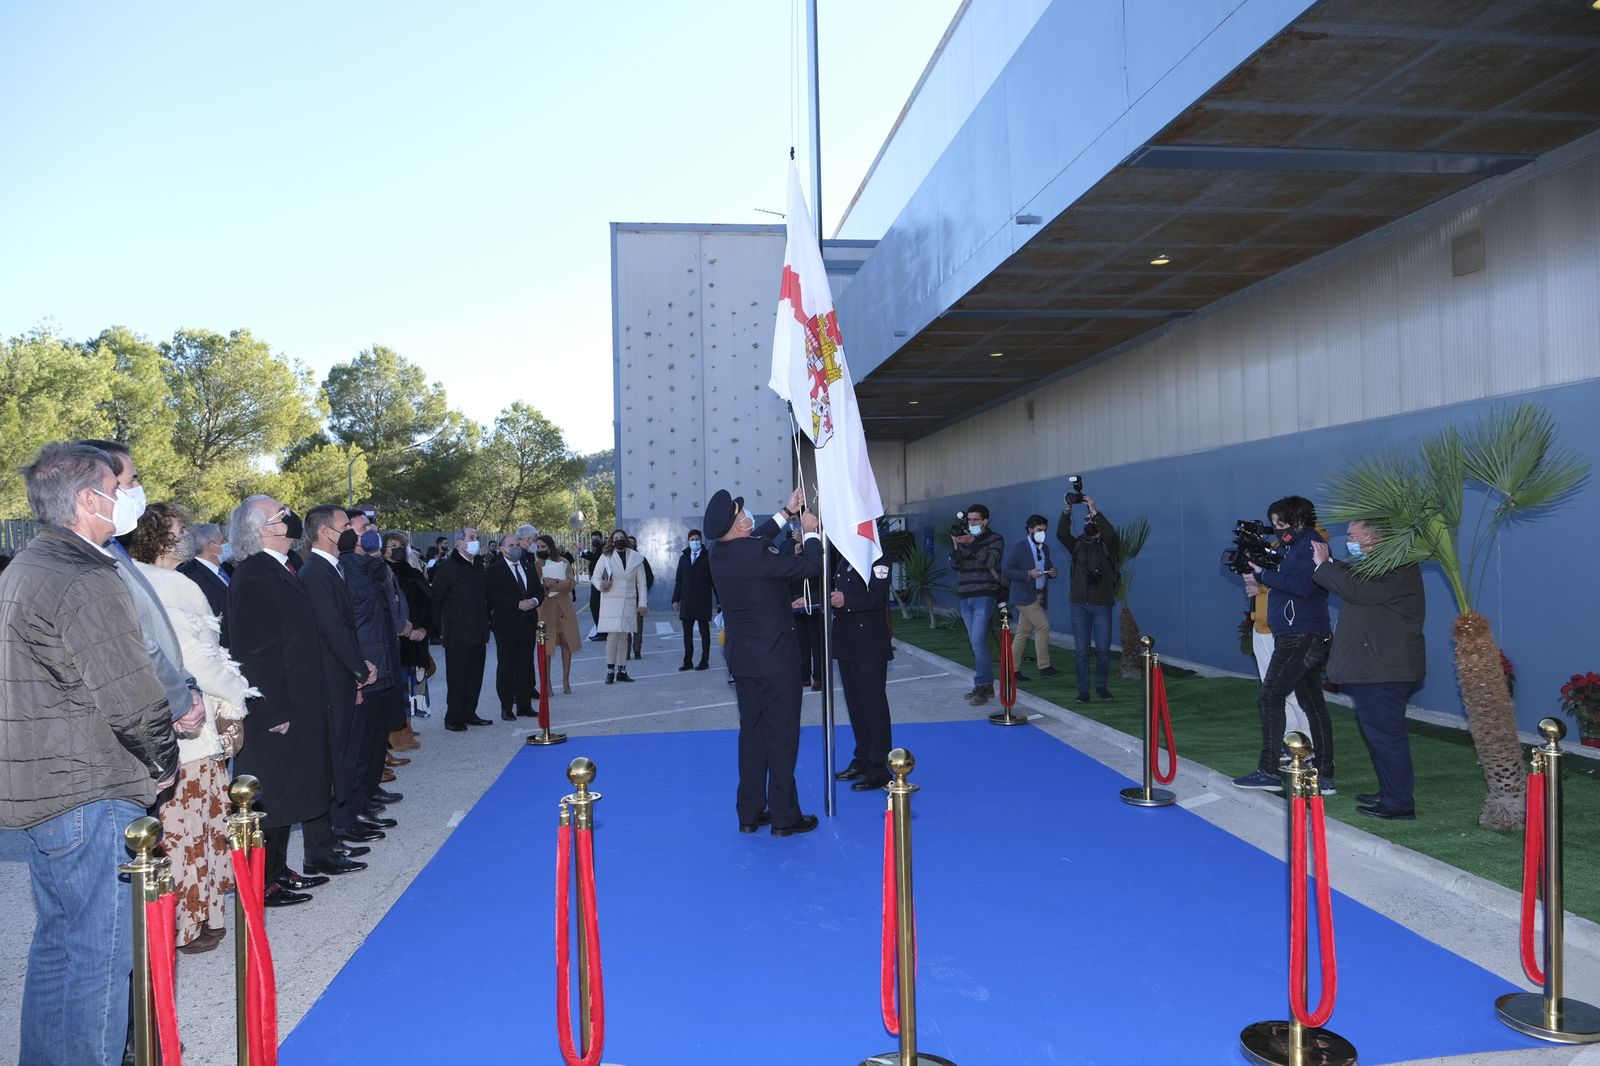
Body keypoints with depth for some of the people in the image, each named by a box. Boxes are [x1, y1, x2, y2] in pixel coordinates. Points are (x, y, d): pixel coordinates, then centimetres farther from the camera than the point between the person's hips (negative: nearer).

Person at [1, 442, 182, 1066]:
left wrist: (161, 720, 14)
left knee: (56, 944, 21)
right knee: (100, 955, 1)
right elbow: (133, 700, -22)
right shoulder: (89, 583, -20)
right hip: (90, 799, -10)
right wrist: (164, 762, -4)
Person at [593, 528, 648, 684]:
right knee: (613, 635, -9)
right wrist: (602, 585, -15)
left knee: (624, 636, 6)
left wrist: (642, 603, 2)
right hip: (611, 601, -2)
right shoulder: (606, 557, 1)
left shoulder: (636, 558, 6)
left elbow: (641, 583, 7)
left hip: (629, 602, 2)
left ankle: (622, 670, 13)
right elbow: (595, 576, 7)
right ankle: (610, 670, -3)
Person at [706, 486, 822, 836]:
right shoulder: (756, 554, -23)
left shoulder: (720, 555, 1)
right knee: (782, 736, 2)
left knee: (751, 732, 15)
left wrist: (787, 512, 23)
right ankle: (784, 816, 10)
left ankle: (749, 813, 21)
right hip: (775, 658, -7)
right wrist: (811, 532, 2)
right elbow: (811, 566, -16)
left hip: (742, 661, 8)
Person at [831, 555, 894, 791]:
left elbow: (878, 597, -22)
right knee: (854, 703, 14)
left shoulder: (876, 558, -11)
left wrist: (846, 600, -33)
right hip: (846, 643, 8)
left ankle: (879, 768, 4)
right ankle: (862, 760, 25)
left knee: (873, 704, -3)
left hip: (869, 647, -8)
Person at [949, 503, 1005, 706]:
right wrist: (955, 549, -14)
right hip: (966, 598, 6)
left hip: (984, 596, -6)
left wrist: (973, 543, -27)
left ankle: (981, 687, -11)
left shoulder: (995, 539, 1)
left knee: (978, 642, -15)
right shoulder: (964, 539, 15)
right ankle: (987, 686, 16)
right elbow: (955, 566, 4)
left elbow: (991, 560, -17)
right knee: (977, 643, 9)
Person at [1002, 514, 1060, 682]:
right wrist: (1028, 574, -23)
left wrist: (1052, 573, 0)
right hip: (1024, 596, -7)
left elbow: (1048, 568, 24)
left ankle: (1014, 670, 14)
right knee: (1043, 625, -15)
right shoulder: (1018, 549, -9)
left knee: (1023, 632, 9)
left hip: (1039, 596, 7)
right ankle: (1044, 667, -9)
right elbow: (1005, 572, -14)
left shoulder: (1045, 548, 13)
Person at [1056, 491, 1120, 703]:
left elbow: (1110, 533, -17)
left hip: (1102, 605, -2)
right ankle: (1083, 691, 7)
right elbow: (1061, 534, -6)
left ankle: (1102, 686, 18)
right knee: (1081, 650, 2)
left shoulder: (1107, 545, 4)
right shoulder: (1078, 545, 10)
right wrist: (1066, 511, -18)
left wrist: (1094, 512, -24)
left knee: (1103, 649, 1)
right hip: (1079, 604, 2)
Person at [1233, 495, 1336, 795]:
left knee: (1270, 698, -6)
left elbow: (1303, 586, -24)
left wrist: (1263, 574, -17)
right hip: (1310, 638, 10)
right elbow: (1287, 581, 16)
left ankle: (1268, 772, -3)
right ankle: (1323, 776, 14)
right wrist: (1262, 566, 3)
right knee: (1313, 704, 10)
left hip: (1300, 638, -10)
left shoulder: (1310, 544, -12)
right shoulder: (1296, 546, 18)